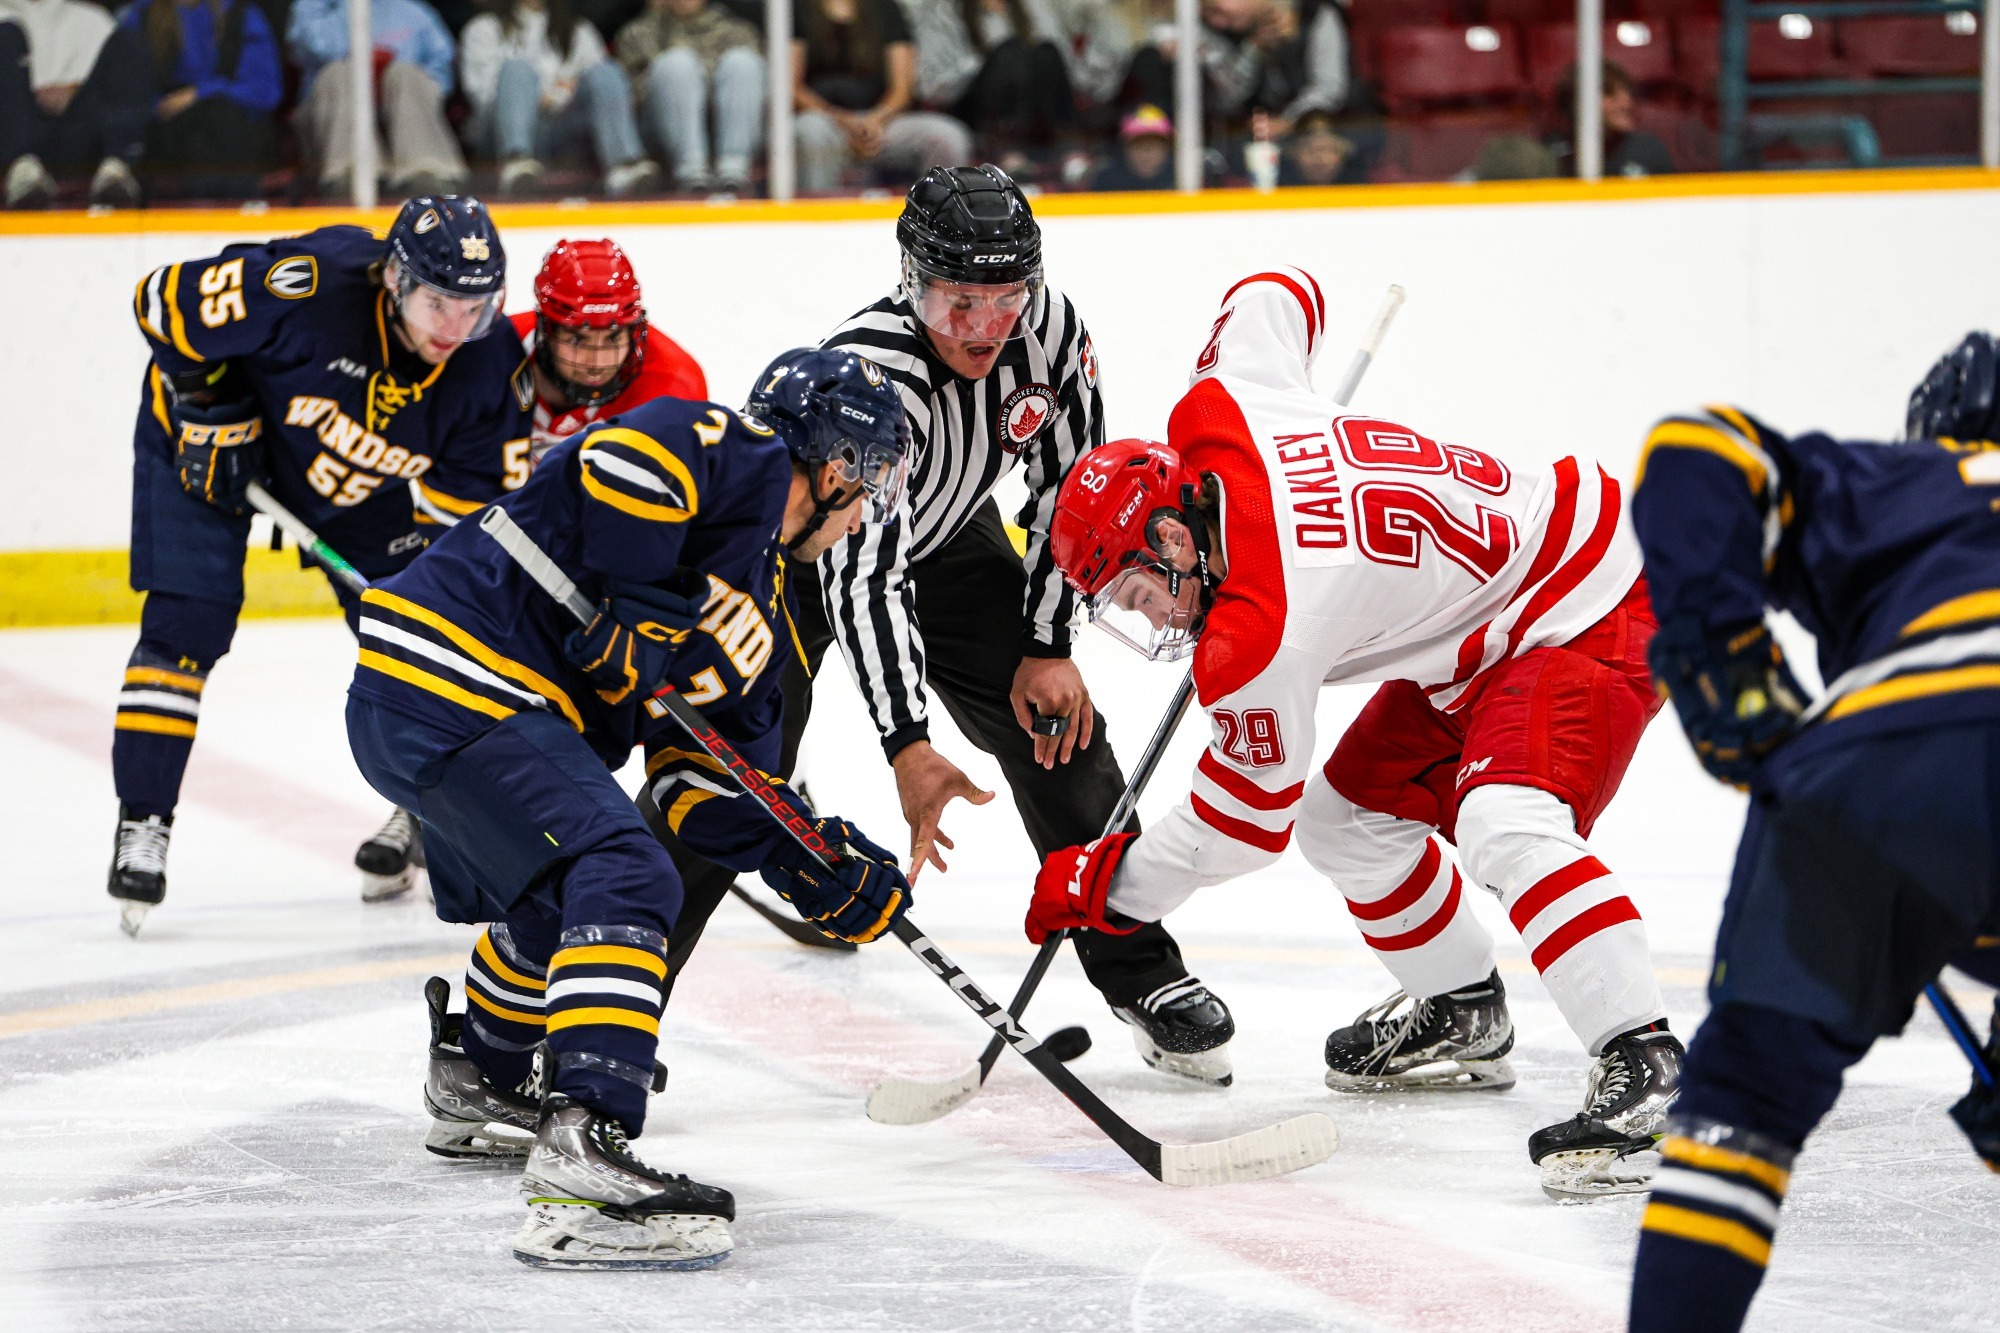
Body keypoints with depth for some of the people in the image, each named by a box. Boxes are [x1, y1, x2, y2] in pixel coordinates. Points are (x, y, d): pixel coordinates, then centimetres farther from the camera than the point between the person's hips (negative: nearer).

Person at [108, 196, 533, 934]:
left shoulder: (490, 360, -25)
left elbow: (482, 487, -13)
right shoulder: (309, 285, -39)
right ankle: (142, 824, -6)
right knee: (188, 620, -14)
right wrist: (212, 413, -23)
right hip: (209, 428, -4)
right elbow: (165, 299, -26)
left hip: (364, 481, 4)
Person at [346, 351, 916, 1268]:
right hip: (453, 689, -11)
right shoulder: (738, 457, -5)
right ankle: (582, 1154, -34)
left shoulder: (762, 596, 23)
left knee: (556, 884, 33)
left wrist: (818, 867, 13)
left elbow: (706, 775, 23)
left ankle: (479, 1083, 55)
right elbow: (622, 458, -26)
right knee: (622, 882, -21)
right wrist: (635, 609, -18)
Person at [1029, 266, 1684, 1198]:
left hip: (1589, 617, -11)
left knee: (1506, 824, -34)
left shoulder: (1257, 641, -26)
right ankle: (1462, 1015, 34)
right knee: (1345, 819, 15)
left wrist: (1106, 883, 1)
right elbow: (1278, 294, 14)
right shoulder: (1213, 417, -7)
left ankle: (1642, 1065, -39)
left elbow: (1246, 821, -13)